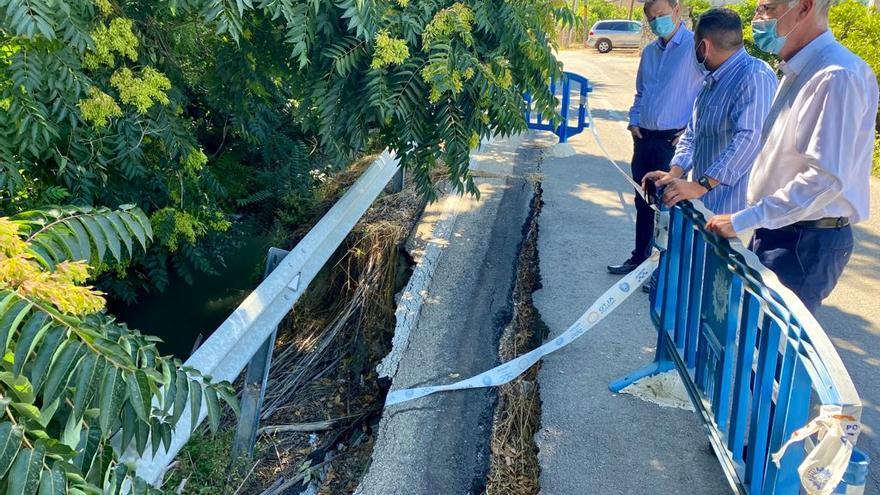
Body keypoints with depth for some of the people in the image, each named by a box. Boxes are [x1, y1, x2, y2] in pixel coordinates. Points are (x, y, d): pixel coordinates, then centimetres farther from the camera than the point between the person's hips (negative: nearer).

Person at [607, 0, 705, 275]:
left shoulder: (696, 46, -11)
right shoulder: (649, 52, 13)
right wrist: (634, 121, 10)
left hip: (673, 141, -7)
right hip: (644, 138, 7)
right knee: (643, 201, 15)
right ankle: (639, 258, 29)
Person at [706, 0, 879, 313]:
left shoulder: (838, 76, -19)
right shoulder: (798, 72, 12)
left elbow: (826, 178, -26)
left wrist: (742, 220, -23)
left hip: (804, 242, -9)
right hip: (777, 230, 9)